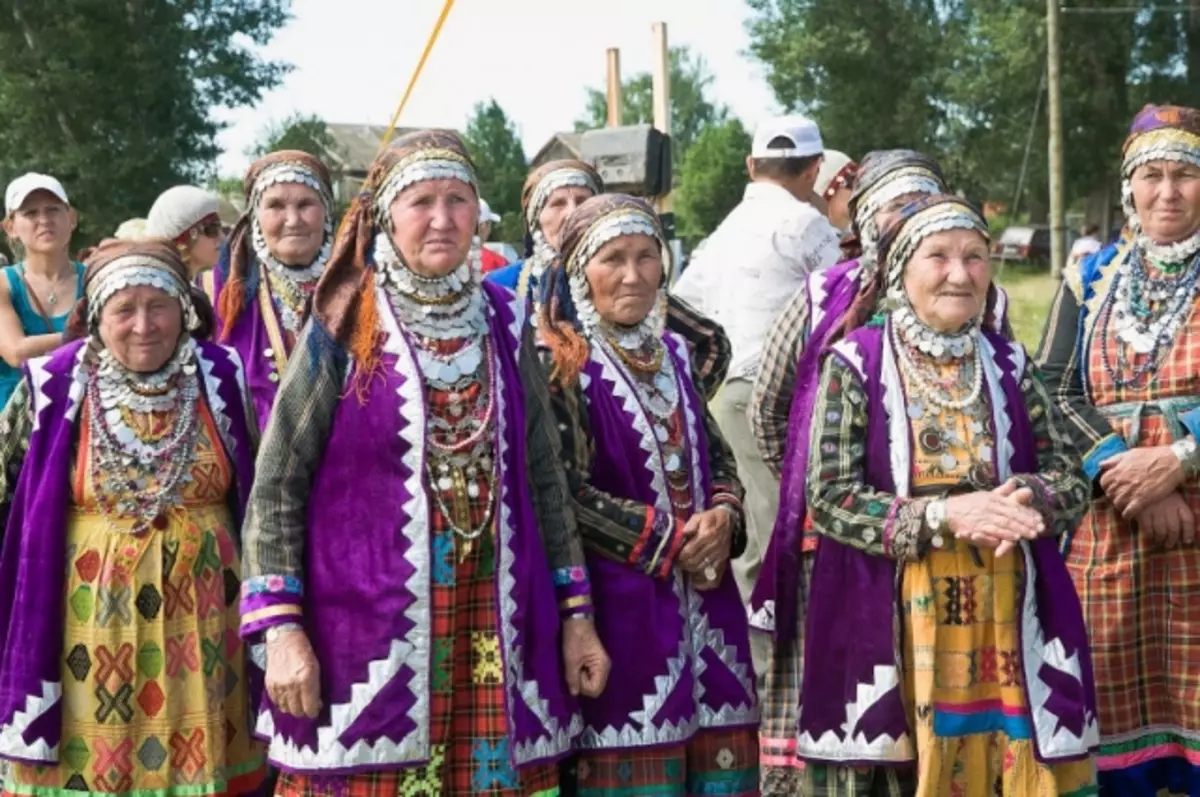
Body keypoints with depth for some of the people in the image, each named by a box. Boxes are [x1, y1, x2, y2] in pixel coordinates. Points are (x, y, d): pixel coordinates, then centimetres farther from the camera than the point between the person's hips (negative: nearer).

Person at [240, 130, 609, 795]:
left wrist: (576, 611, 9)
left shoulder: (503, 323, 7)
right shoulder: (346, 325, -3)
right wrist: (281, 628, -11)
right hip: (370, 621, -3)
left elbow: (543, 474, 12)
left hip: (495, 624, 3)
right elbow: (276, 484, -4)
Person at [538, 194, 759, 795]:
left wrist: (723, 519, -3)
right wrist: (670, 542, -11)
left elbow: (717, 456, 19)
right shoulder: (560, 363, -7)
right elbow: (563, 493, -14)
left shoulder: (673, 355, 13)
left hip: (703, 597, 6)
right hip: (621, 603, -6)